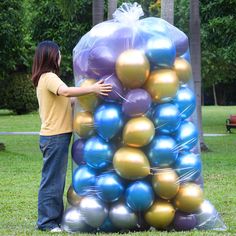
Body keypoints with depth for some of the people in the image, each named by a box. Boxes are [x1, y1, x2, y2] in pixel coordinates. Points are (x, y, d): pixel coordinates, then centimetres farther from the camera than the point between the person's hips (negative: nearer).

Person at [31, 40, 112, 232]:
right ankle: (46, 221, -3)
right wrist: (92, 89, -39)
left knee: (56, 179, 14)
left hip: (55, 136, 10)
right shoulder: (49, 77, -14)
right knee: (52, 179, -6)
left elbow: (63, 98, 17)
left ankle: (55, 218, 19)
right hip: (55, 137, -10)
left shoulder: (46, 78, 17)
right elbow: (65, 91, -33)